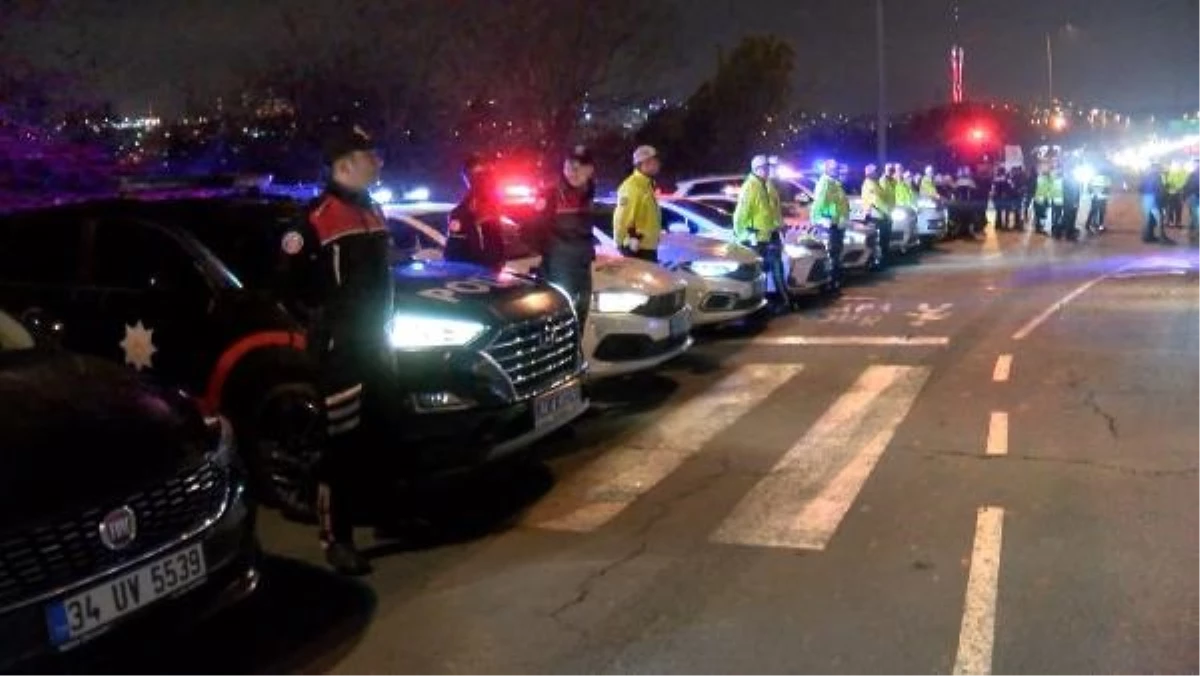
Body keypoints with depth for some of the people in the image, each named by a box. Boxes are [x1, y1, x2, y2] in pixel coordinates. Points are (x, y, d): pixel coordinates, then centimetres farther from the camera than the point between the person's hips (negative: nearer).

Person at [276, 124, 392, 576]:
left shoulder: (373, 212, 14)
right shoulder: (317, 219, -14)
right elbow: (290, 282, -12)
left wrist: (382, 318, 14)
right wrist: (320, 321, -10)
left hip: (374, 342, 8)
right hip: (338, 347, -8)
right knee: (341, 442, -6)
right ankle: (336, 539, 0)